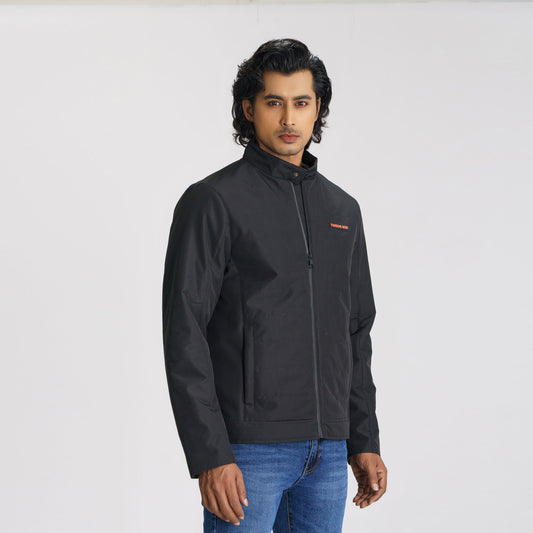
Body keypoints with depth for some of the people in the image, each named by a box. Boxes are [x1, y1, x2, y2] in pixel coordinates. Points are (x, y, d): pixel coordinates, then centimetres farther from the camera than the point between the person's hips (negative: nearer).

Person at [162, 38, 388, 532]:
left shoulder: (342, 209, 14)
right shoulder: (213, 201, -5)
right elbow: (184, 336, -11)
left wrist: (364, 442, 14)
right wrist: (209, 456, -17)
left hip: (327, 453, 6)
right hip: (248, 451, -6)